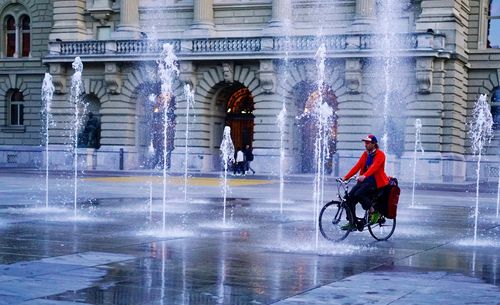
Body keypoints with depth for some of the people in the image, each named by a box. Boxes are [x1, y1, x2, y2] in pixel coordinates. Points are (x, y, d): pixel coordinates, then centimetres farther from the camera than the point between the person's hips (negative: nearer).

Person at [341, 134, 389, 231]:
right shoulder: (365, 154, 14)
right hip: (364, 180, 7)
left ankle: (374, 212, -10)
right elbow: (357, 166, 6)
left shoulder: (380, 154, -8)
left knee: (358, 194, -27)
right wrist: (345, 177, -4)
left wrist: (364, 176, -41)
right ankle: (352, 223, -2)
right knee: (350, 197, -9)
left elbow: (374, 167, -24)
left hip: (376, 182, -7)